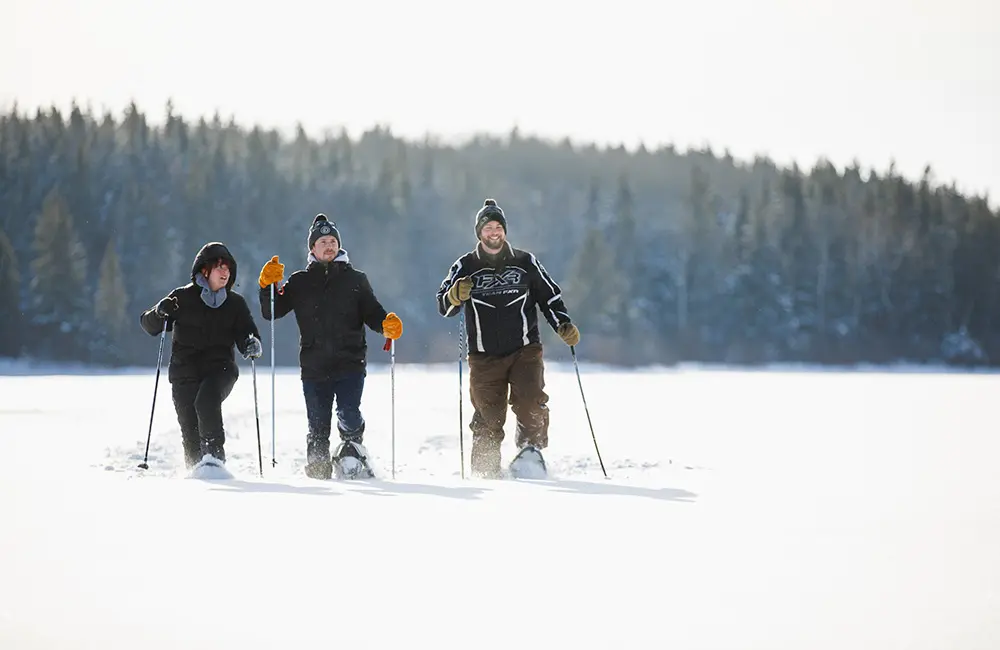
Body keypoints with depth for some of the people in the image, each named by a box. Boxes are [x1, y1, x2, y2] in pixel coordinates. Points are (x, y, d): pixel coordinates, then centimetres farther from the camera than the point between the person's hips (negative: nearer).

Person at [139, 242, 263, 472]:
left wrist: (252, 345, -15)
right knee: (189, 427, -8)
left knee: (206, 401, -31)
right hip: (185, 370, 0)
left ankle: (214, 456, -27)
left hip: (220, 369, 0)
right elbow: (148, 325, 7)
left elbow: (246, 335, 10)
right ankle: (195, 467, 11)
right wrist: (159, 313, -16)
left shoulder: (235, 303, 9)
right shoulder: (183, 298, 4)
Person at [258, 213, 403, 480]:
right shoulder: (300, 282, 11)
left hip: (350, 364, -1)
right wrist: (268, 287, -7)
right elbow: (271, 313, 10)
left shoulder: (355, 279, 10)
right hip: (314, 366, 1)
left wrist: (387, 325, -12)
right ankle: (318, 473, 13)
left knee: (349, 415, -18)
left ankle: (351, 451, 6)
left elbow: (372, 313, 9)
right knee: (318, 428, 2)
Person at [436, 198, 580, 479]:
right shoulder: (465, 267, 5)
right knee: (488, 417, -2)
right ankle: (486, 472, 8)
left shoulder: (525, 263, 6)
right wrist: (455, 296, -19)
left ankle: (531, 448, -8)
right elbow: (443, 307, 3)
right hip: (485, 357, 0)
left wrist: (564, 326, 0)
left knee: (530, 401, -22)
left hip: (525, 350, 0)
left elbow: (550, 297, 14)